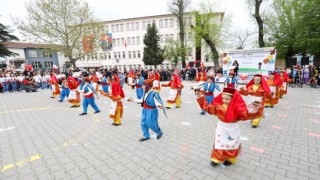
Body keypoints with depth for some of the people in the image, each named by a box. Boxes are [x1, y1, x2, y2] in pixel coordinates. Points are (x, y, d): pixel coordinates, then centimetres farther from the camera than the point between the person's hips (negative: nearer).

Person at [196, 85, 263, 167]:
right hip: (221, 128, 2)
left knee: (232, 145, 18)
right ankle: (216, 158, 33)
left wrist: (253, 112, -53)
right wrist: (201, 99, -11)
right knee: (219, 144, 13)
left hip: (233, 130, -2)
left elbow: (246, 114, -31)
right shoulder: (218, 106, -13)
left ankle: (230, 159, 43)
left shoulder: (237, 108, -22)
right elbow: (207, 107, -6)